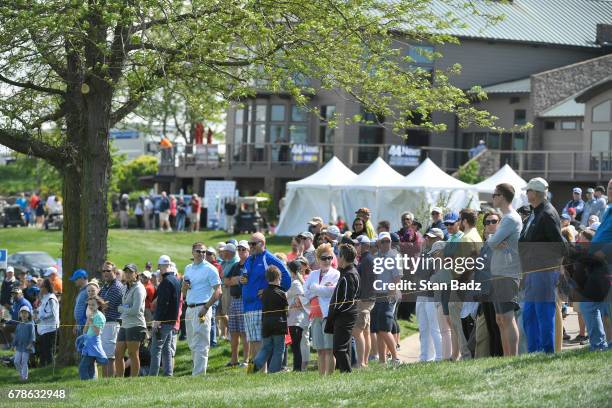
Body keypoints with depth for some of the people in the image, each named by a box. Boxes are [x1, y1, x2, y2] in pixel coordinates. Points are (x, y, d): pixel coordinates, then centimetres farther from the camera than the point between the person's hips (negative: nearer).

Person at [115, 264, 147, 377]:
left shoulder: (138, 289, -9)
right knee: (118, 354, 6)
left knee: (133, 354, -3)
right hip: (124, 325, 8)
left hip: (135, 325, -8)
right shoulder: (127, 288, 17)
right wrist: (123, 309, -1)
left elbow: (135, 310, -16)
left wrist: (121, 308, -4)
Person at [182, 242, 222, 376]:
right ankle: (197, 369, 21)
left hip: (202, 309, -7)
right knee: (192, 344, 12)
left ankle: (198, 374, -13)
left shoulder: (210, 269, -6)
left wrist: (206, 308, -17)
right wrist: (185, 286, 1)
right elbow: (183, 291, 25)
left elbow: (218, 291, -10)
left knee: (200, 345, -10)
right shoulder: (188, 268, 16)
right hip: (189, 309, 7)